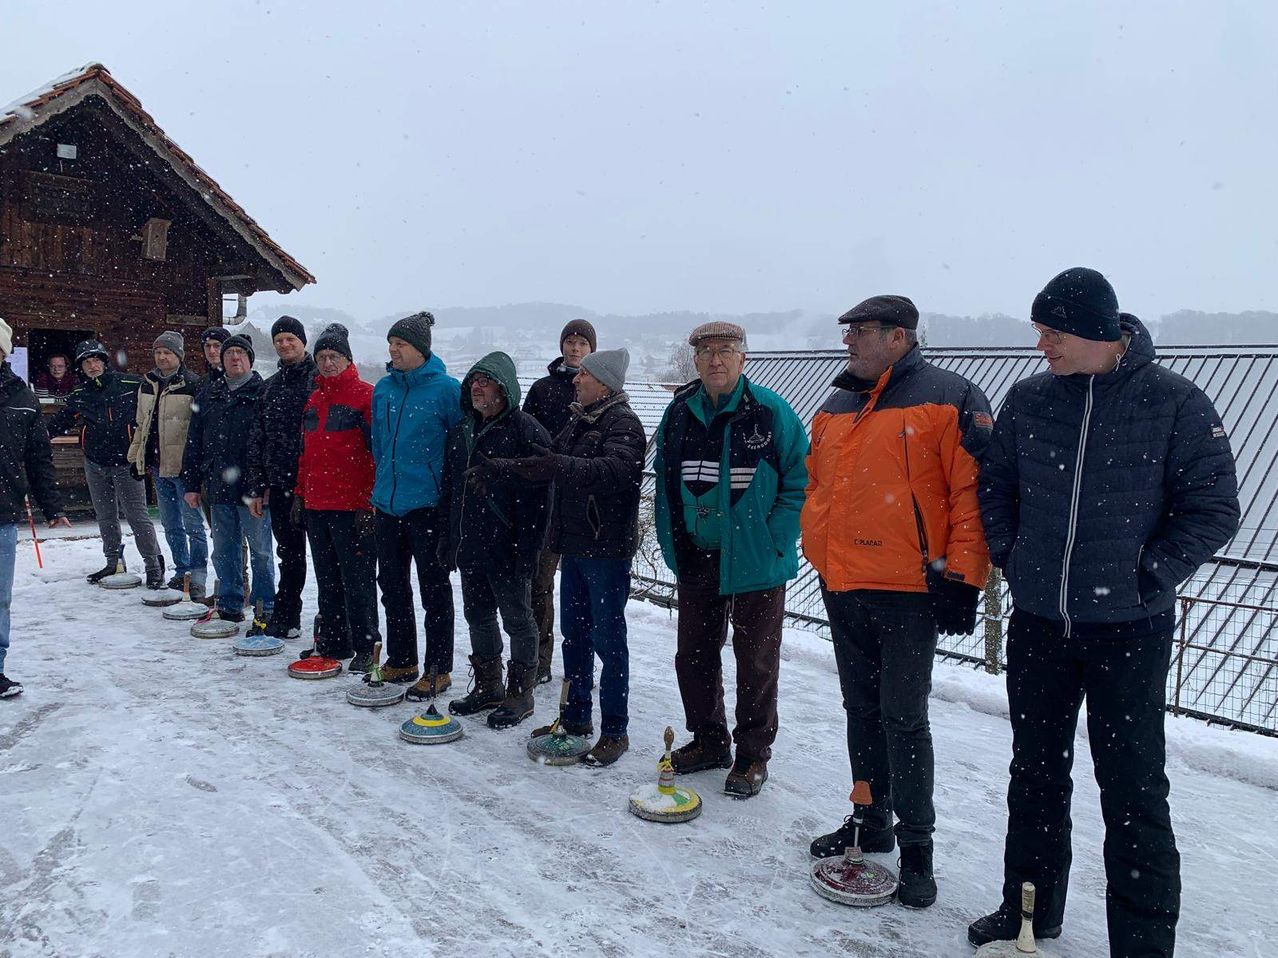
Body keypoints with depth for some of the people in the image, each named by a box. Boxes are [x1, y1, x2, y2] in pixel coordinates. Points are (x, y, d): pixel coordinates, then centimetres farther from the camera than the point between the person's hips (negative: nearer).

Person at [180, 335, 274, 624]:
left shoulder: (262, 392, -3)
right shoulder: (210, 394, 13)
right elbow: (194, 440, 15)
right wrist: (191, 483, 10)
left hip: (252, 486, -5)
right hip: (218, 486, 5)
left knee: (260, 550, 2)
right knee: (223, 551, 11)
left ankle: (264, 609, 10)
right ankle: (229, 606, 22)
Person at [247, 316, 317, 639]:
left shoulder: (319, 380, -3)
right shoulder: (270, 387, 15)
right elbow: (257, 439, 16)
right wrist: (256, 487, 11)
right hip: (279, 483, 6)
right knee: (289, 554, 14)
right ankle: (286, 617, 24)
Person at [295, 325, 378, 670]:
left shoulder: (366, 395, -7)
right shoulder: (314, 399, 16)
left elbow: (379, 450, -11)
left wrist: (370, 500, -15)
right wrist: (300, 493, 17)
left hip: (352, 507, -7)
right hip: (316, 505, 8)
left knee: (357, 580, -2)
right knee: (327, 580, 14)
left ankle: (364, 647, 7)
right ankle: (332, 642, 24)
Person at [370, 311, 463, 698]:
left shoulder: (446, 389, -11)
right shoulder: (383, 388, 8)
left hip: (428, 503, -7)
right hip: (388, 502, 7)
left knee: (434, 589, 3)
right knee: (392, 585, 15)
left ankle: (438, 670, 13)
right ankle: (400, 661, 29)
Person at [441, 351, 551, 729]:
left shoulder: (526, 431, -13)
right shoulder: (461, 430, 11)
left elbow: (536, 495, -16)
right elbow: (450, 488, 18)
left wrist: (526, 550, -19)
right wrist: (448, 538, 15)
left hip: (507, 547, -8)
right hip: (469, 545, 8)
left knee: (517, 619, 5)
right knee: (478, 617, 17)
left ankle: (520, 694, 18)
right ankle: (487, 687, 32)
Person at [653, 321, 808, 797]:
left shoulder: (770, 412, -10)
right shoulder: (679, 413, 5)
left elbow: (800, 479, -9)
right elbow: (664, 481, 14)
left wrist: (773, 540, -14)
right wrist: (672, 544, 6)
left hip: (755, 562, -5)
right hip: (696, 559, 5)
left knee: (756, 663, 6)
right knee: (693, 656, 14)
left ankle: (752, 757, 21)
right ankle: (708, 741, 33)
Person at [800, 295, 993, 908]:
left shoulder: (949, 398, -8)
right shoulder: (834, 407, 13)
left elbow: (975, 491, -13)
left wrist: (961, 575, -16)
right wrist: (818, 555, 18)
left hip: (909, 591, -7)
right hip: (842, 590, 7)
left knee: (904, 720, -1)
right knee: (862, 711, 16)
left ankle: (916, 846, 12)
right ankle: (871, 822, 30)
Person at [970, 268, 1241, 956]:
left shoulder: (1175, 403, -8)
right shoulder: (1028, 400, 2)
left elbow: (1213, 506, -5)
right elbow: (996, 487, 12)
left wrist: (1151, 575, -10)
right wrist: (1009, 557, 3)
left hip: (1129, 629, -4)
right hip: (1036, 621, 4)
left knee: (1133, 789, 3)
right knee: (1036, 772, 15)